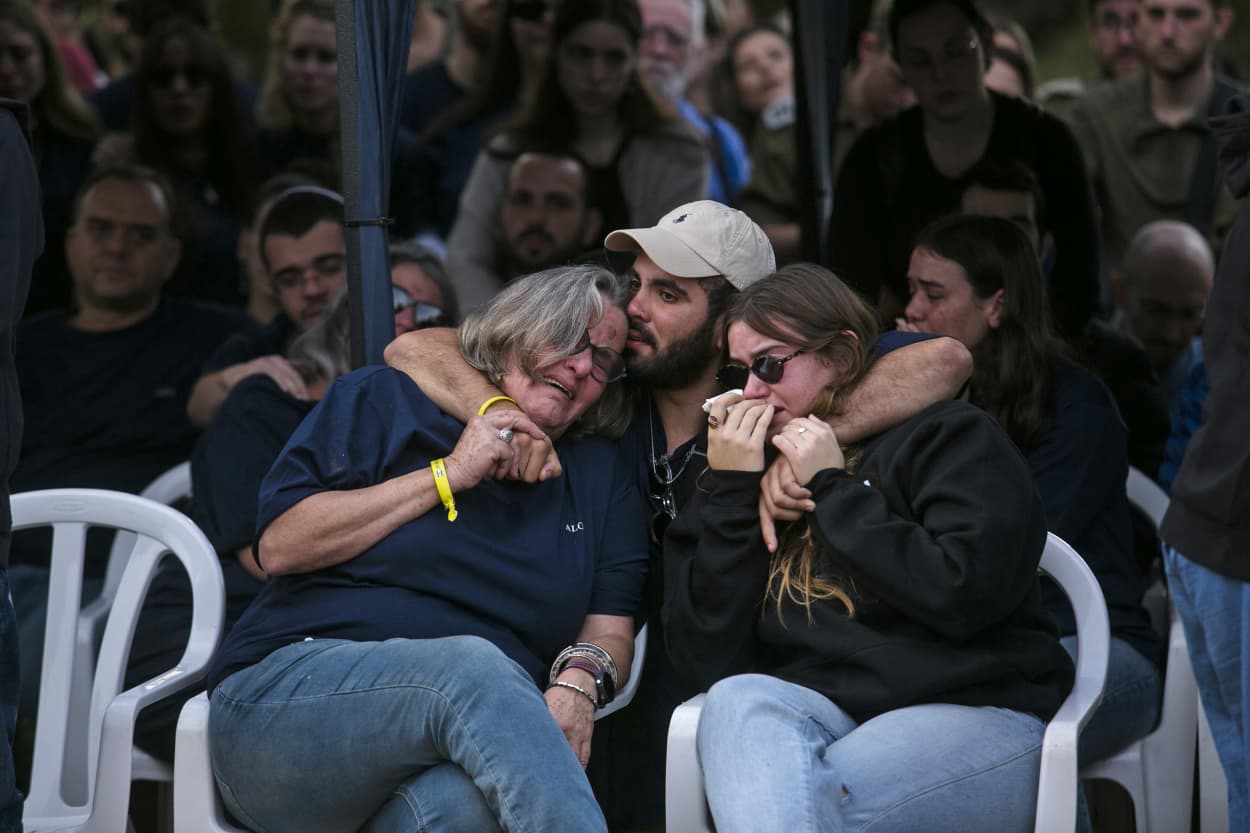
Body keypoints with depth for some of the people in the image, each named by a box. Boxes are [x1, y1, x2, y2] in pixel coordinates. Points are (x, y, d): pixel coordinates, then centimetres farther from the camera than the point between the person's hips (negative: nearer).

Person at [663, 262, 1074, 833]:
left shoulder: (946, 438, 6)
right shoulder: (742, 475, 18)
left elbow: (967, 593, -14)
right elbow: (712, 663, 5)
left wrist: (835, 489, -6)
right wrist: (730, 495, 0)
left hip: (975, 716, -4)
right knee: (739, 701, -32)